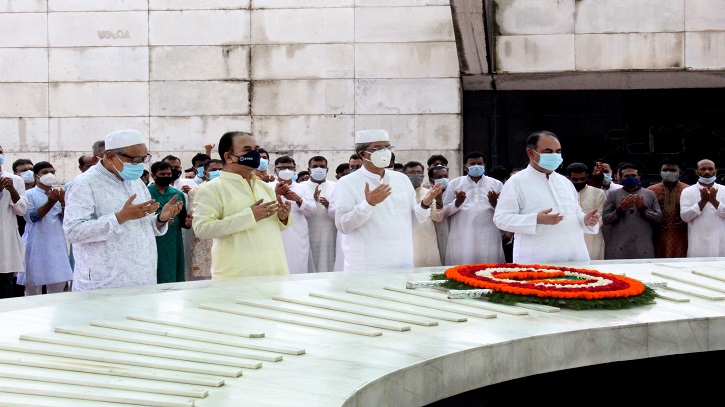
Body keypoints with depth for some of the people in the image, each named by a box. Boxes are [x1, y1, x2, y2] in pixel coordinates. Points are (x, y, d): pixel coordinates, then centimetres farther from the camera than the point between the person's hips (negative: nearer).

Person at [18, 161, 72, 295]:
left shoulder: (59, 194, 13)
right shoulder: (29, 195, 0)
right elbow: (31, 218, -13)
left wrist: (63, 203, -11)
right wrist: (50, 202, -20)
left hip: (57, 246, 4)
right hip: (36, 247, -4)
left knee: (59, 284, 3)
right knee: (33, 285, -1)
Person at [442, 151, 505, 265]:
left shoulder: (497, 184, 14)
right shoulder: (454, 184, 12)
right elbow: (444, 211, 8)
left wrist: (494, 203, -9)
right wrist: (457, 203, -10)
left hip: (489, 239, 1)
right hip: (462, 240, -1)